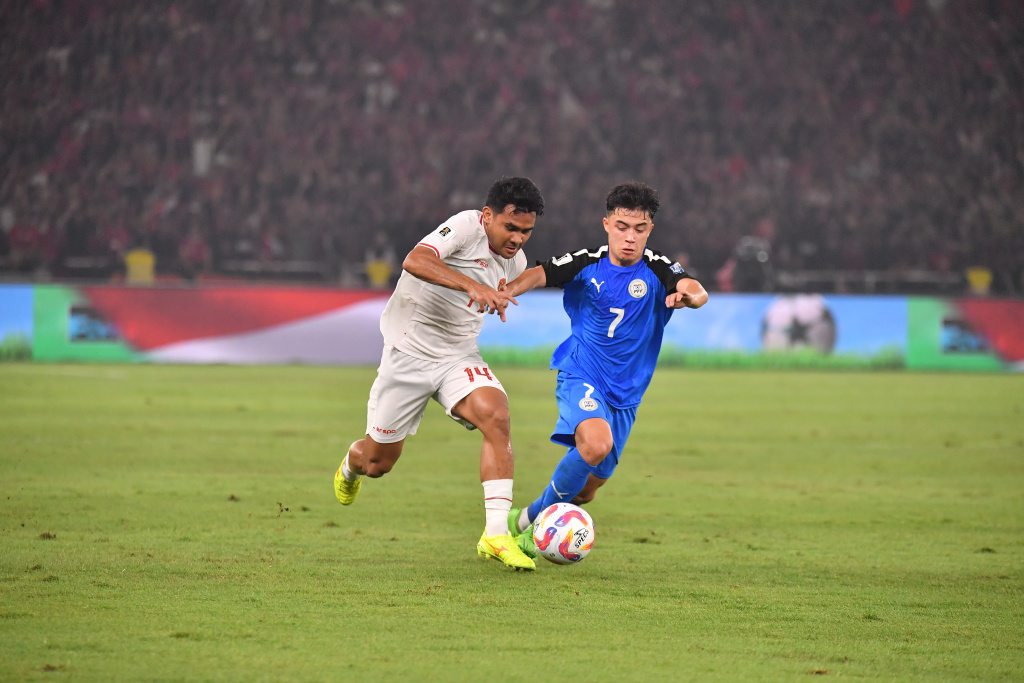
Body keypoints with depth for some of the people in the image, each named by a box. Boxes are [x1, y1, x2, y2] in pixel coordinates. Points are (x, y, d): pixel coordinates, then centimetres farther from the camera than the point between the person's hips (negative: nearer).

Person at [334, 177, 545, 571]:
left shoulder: (515, 263, 3)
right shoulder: (466, 227, -20)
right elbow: (415, 261, -39)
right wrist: (472, 286, -49)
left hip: (459, 358, 5)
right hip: (408, 355, -5)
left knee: (496, 417, -26)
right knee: (378, 463, 7)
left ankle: (496, 535, -27)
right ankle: (351, 465, 48)